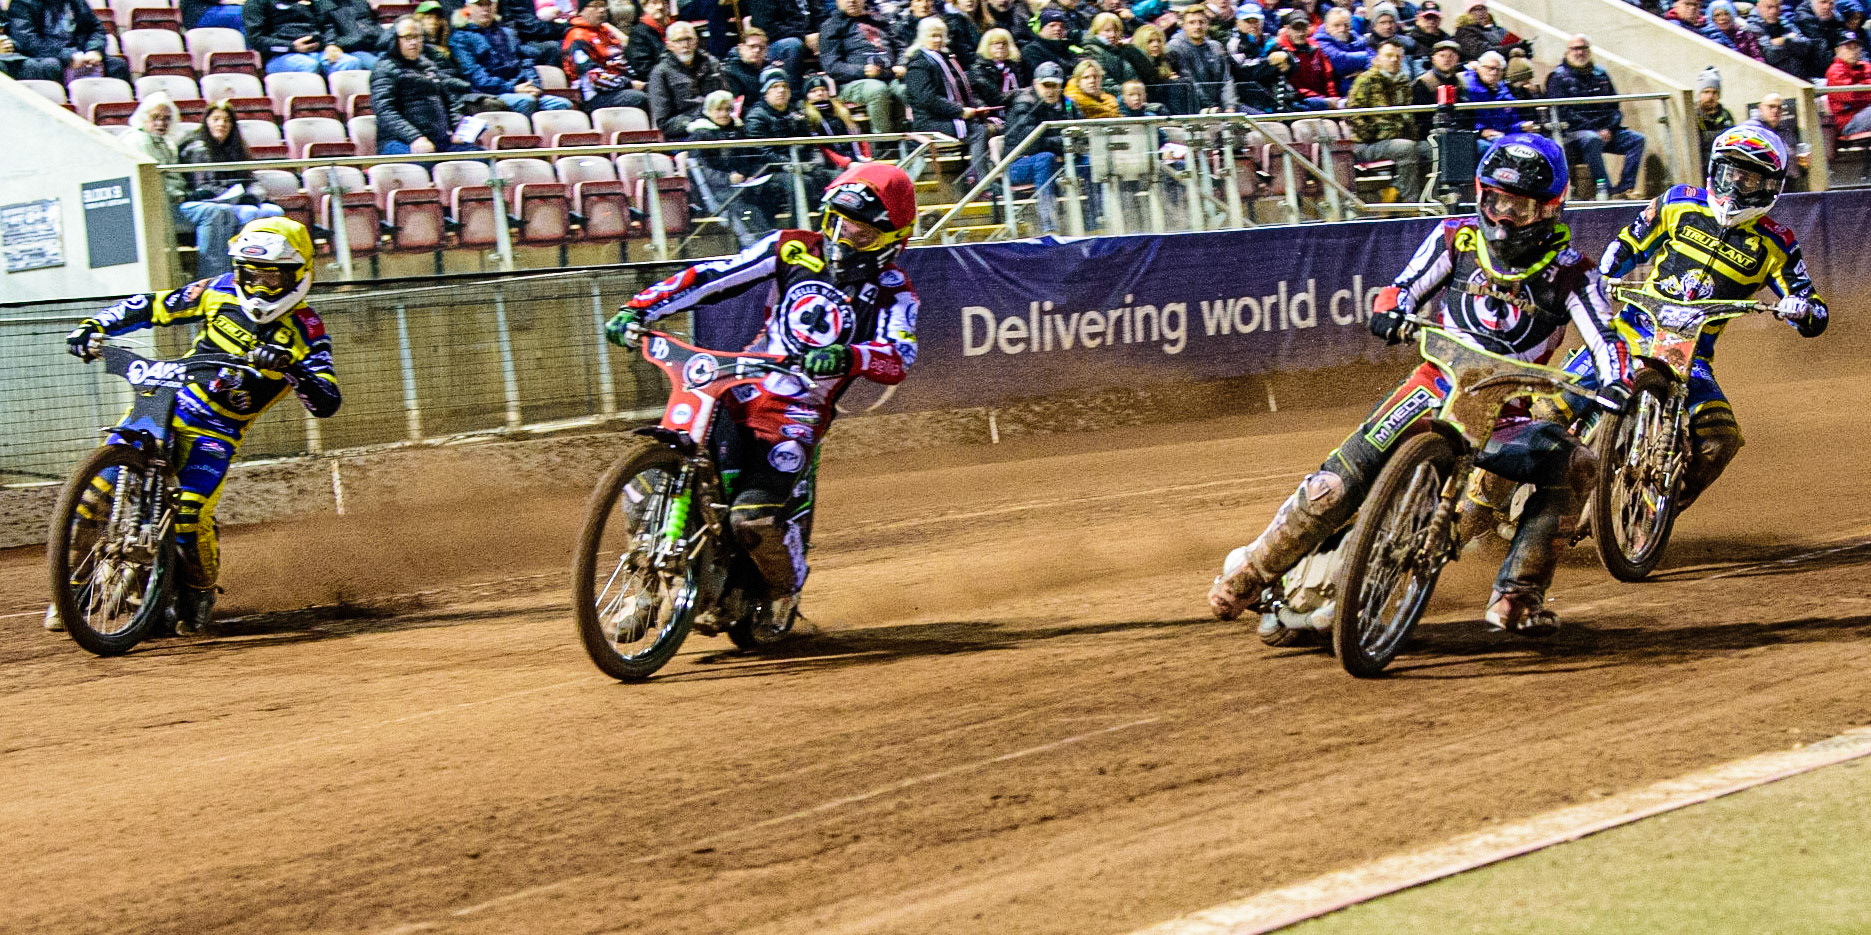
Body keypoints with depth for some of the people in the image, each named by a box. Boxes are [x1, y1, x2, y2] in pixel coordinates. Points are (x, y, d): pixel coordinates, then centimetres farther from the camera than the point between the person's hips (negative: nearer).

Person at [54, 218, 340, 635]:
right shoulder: (221, 291, 1)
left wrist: (291, 368, -35)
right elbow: (152, 307, 11)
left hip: (217, 430, -3)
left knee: (190, 517, -22)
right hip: (164, 402, 3)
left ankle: (199, 593, 10)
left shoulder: (304, 330, -8)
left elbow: (328, 404, -17)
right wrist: (93, 326, -2)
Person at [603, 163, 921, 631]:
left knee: (754, 515, -23)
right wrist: (639, 308, -9)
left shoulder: (892, 292, -2)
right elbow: (711, 276, 2)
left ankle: (785, 590, 9)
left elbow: (899, 356, -21)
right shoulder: (793, 249, 5)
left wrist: (848, 357, -42)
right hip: (741, 391, 4)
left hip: (799, 417, -4)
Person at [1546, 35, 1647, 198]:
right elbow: (1563, 113, -8)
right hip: (1574, 133, -6)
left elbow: (1614, 107, 19)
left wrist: (1609, 129, -4)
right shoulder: (1559, 77, 4)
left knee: (1637, 139, -14)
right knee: (1592, 140, -39)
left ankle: (1624, 187, -25)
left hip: (1605, 131, 6)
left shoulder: (1600, 75, 22)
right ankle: (1605, 189, -42)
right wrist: (1596, 130, -16)